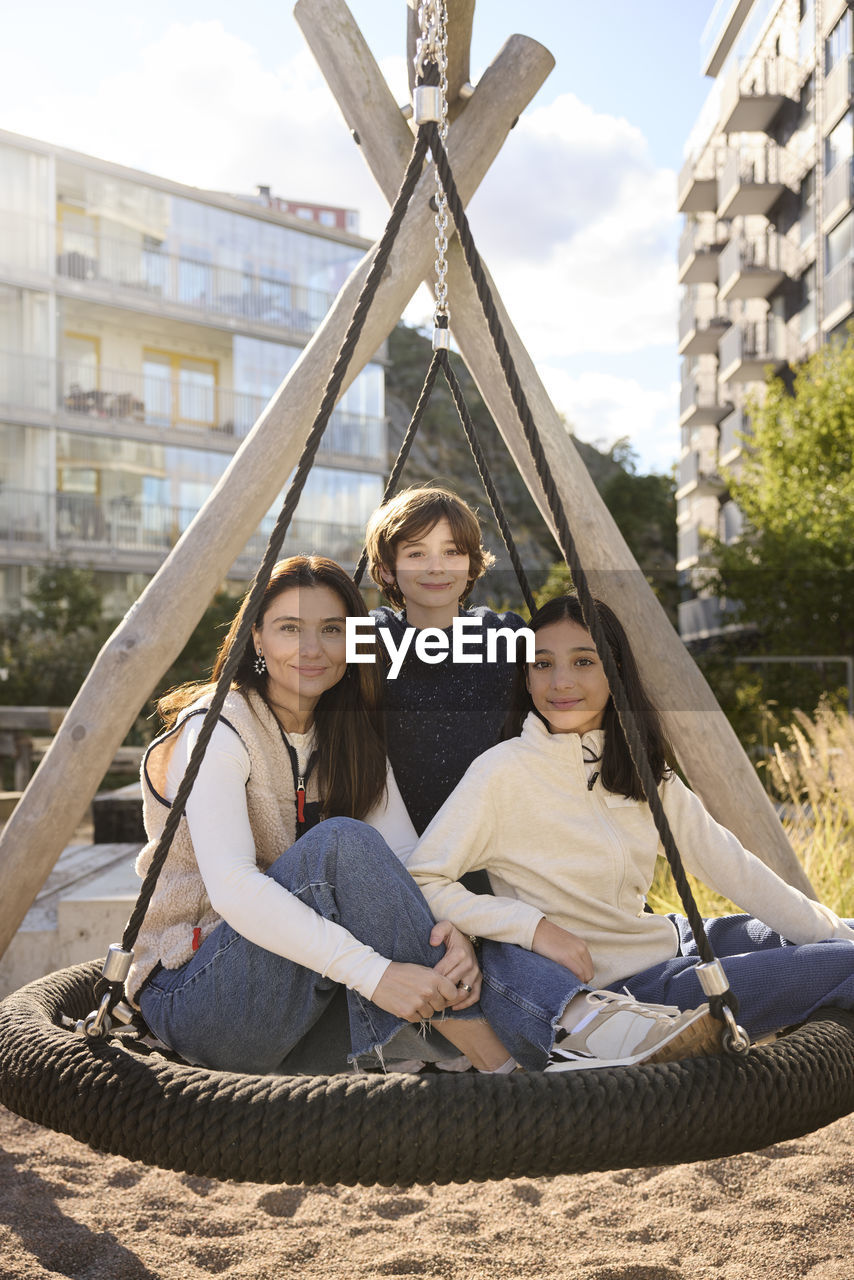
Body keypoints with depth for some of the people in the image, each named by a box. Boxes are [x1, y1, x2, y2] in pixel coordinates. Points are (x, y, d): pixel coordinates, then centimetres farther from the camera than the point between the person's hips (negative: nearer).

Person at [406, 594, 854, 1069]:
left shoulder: (637, 764, 1)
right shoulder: (504, 772, -20)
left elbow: (726, 862, 3)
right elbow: (418, 882, -21)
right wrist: (533, 925, -28)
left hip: (667, 941, 7)